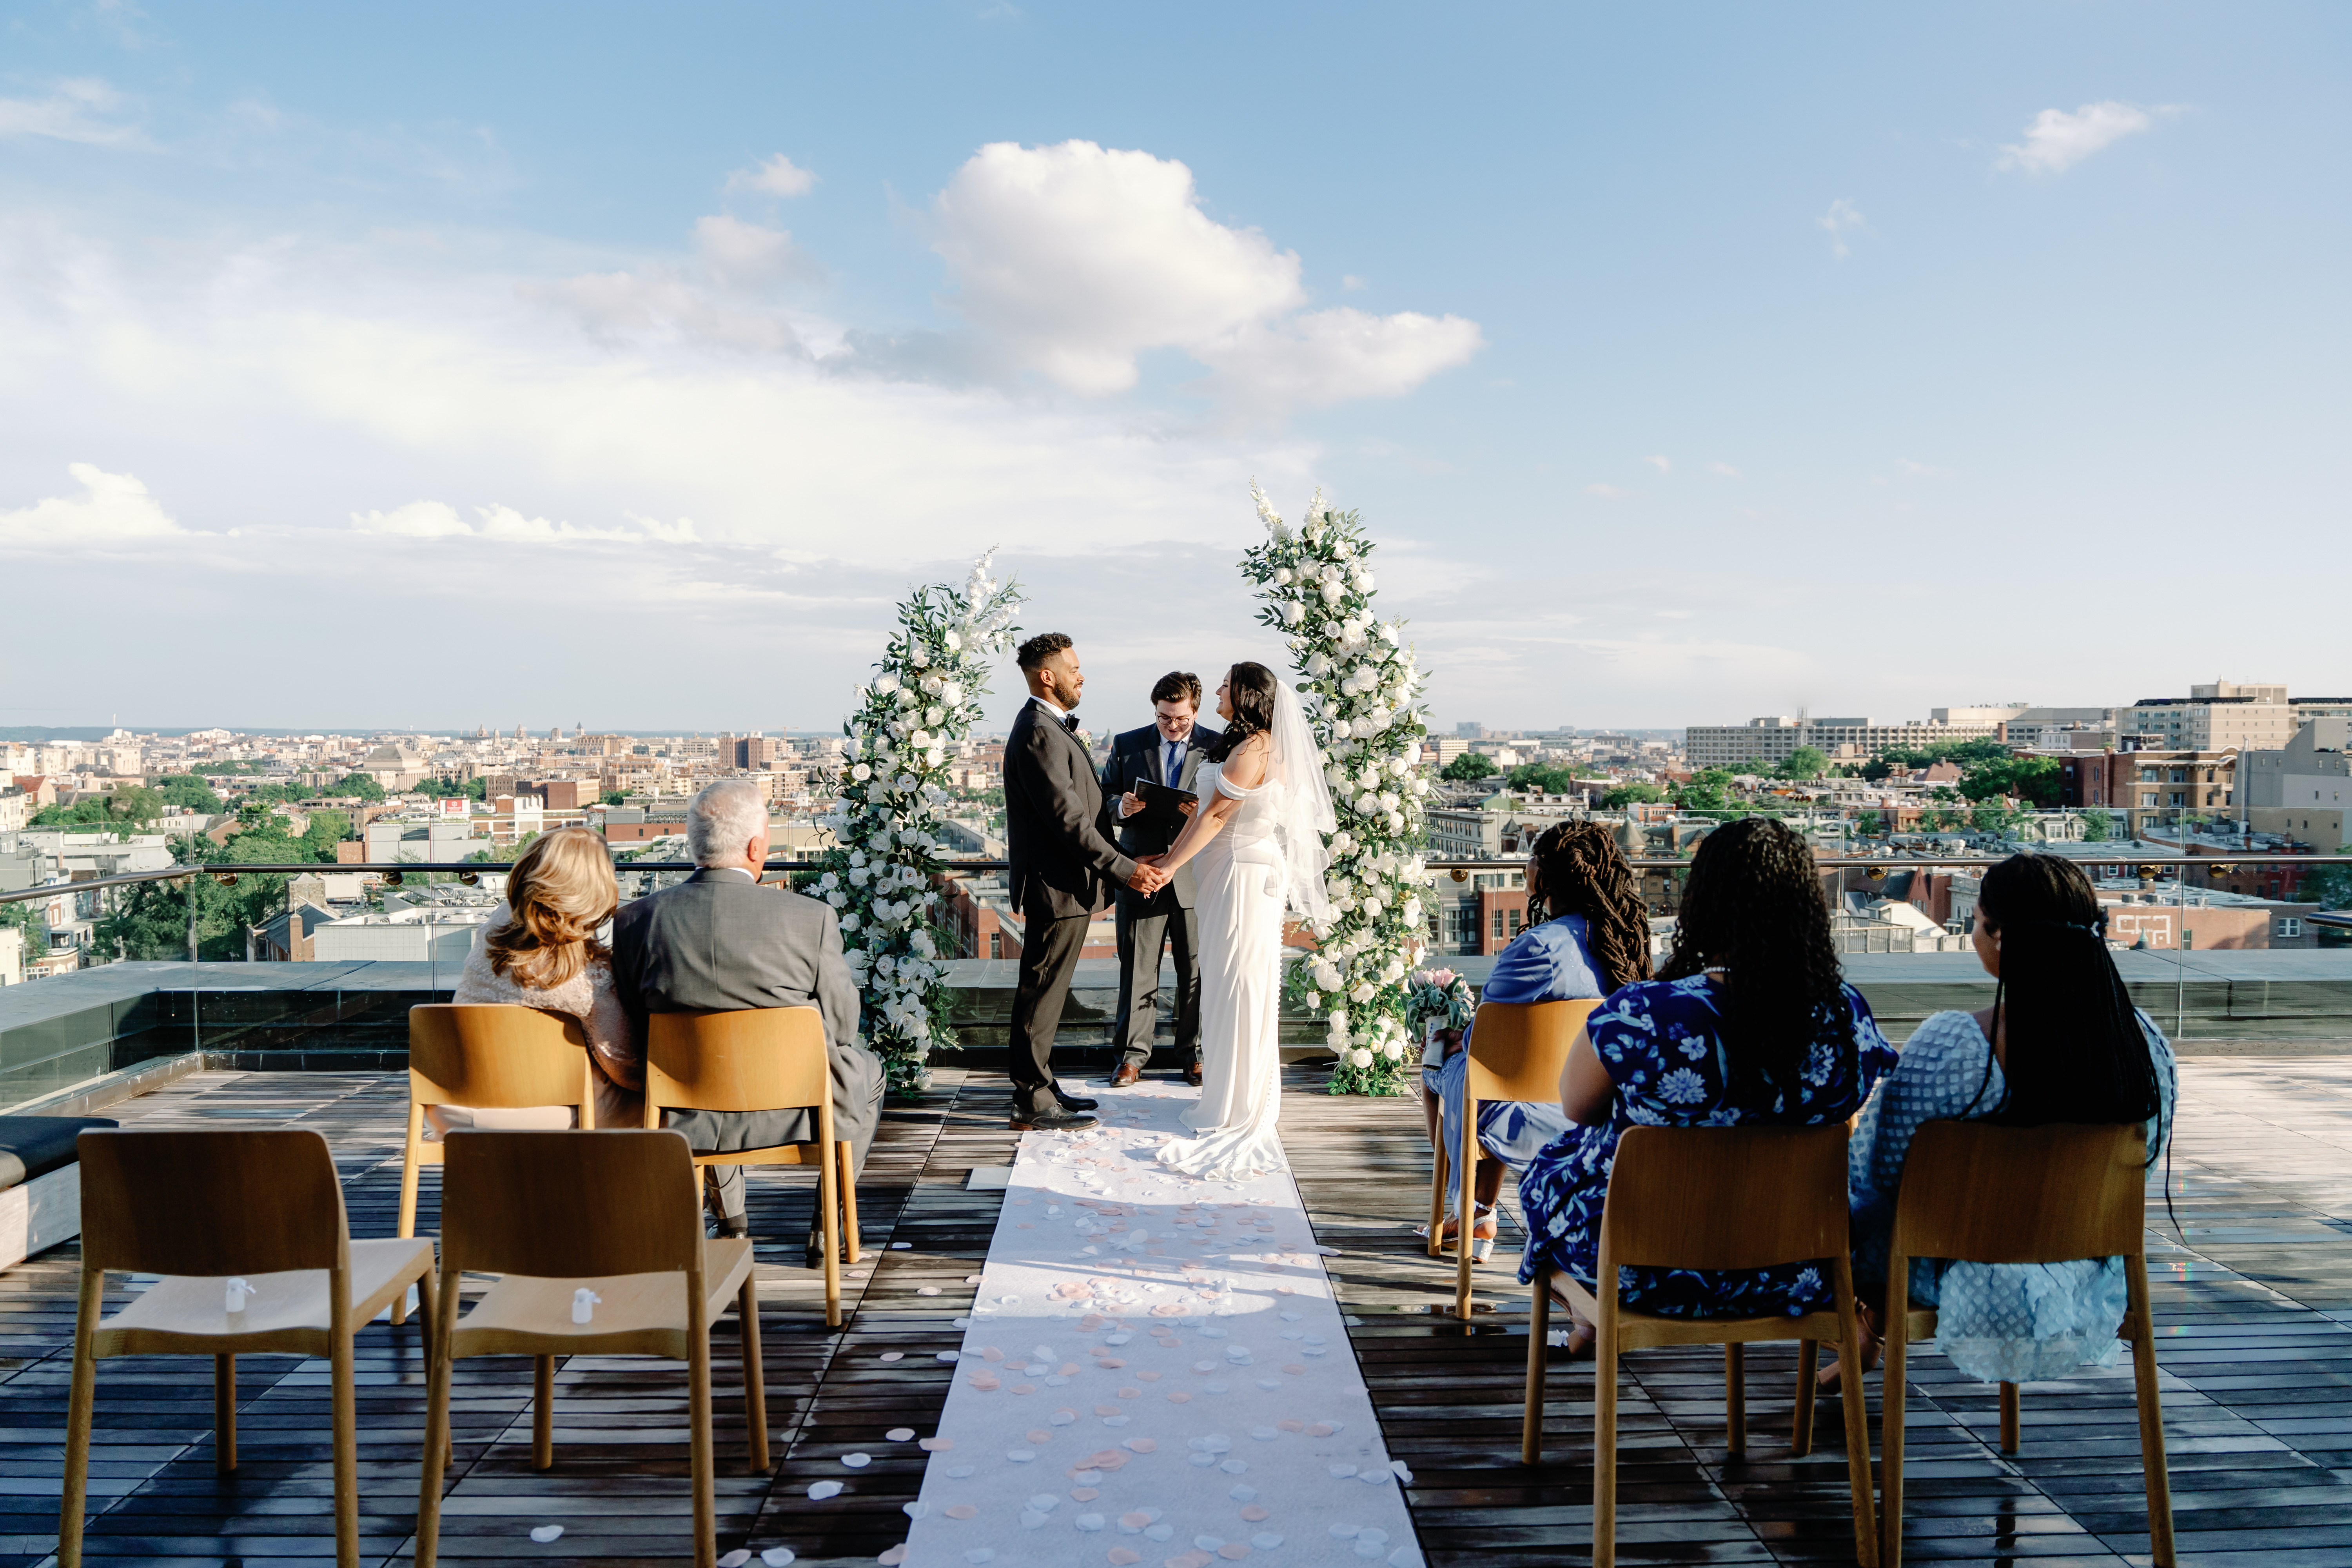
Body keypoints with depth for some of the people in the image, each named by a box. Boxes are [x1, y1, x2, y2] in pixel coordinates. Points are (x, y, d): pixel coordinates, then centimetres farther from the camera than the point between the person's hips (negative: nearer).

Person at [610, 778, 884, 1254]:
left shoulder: (633, 921, -12)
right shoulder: (812, 918, -20)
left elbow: (634, 1024, -1)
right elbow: (842, 1024, -10)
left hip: (687, 1118, 3)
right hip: (793, 1111, -3)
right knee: (866, 1070, 30)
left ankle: (730, 1222, 44)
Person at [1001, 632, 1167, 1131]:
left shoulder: (1050, 728, 16)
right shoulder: (1039, 734, -19)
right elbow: (1069, 819, -23)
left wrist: (1102, 877, 20)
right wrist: (1124, 870, -22)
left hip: (1065, 887, 11)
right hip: (1056, 888, -11)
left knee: (1045, 992, 16)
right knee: (1041, 993, -3)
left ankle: (1040, 1088, 26)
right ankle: (1032, 1103, 4)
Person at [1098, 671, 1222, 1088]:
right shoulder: (1127, 745, 8)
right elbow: (1104, 800, 9)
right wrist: (1121, 808, -14)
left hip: (1197, 876, -1)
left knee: (1197, 970, 5)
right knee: (1137, 969, 4)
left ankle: (1194, 1053, 19)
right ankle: (1132, 1053, 15)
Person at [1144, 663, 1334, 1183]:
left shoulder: (1254, 749, -16)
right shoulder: (1244, 744, 14)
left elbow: (1216, 815, -17)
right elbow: (1208, 811, 15)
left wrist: (1168, 866, -13)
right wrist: (1167, 857, 14)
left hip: (1245, 878, -10)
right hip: (1228, 874, 10)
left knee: (1240, 988, -2)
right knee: (1228, 988, 15)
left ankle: (1243, 1112, 6)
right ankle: (1231, 1101, 25)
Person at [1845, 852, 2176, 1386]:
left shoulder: (1948, 1045, -30)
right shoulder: (2145, 1040, -14)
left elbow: (1882, 1168, -18)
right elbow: (2148, 1156, 3)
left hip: (1974, 1287, -5)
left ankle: (1868, 1330, 46)